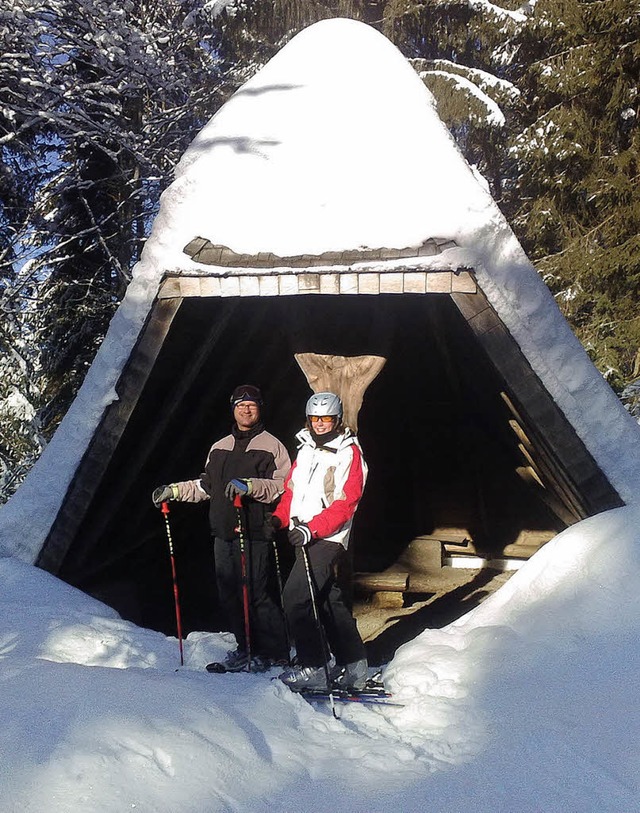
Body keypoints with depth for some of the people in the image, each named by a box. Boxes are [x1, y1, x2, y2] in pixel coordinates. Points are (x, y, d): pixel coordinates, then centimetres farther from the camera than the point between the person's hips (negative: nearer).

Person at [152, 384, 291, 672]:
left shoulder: (271, 446, 0)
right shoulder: (220, 447, 20)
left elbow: (283, 486, -10)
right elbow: (206, 486, 26)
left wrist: (249, 486, -23)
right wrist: (174, 490, 17)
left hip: (254, 532, -6)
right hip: (223, 532, 7)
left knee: (255, 594, -9)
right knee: (228, 594, 8)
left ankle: (275, 653, 4)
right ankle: (247, 648, 22)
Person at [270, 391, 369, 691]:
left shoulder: (349, 453, -8)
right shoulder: (306, 449, 15)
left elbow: (345, 503, -15)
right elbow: (292, 489, 20)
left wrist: (312, 529, -24)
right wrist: (279, 517, 3)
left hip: (327, 539, -8)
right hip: (304, 536, 8)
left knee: (295, 597, -13)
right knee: (328, 600, 13)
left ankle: (313, 667, -4)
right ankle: (353, 665, 25)